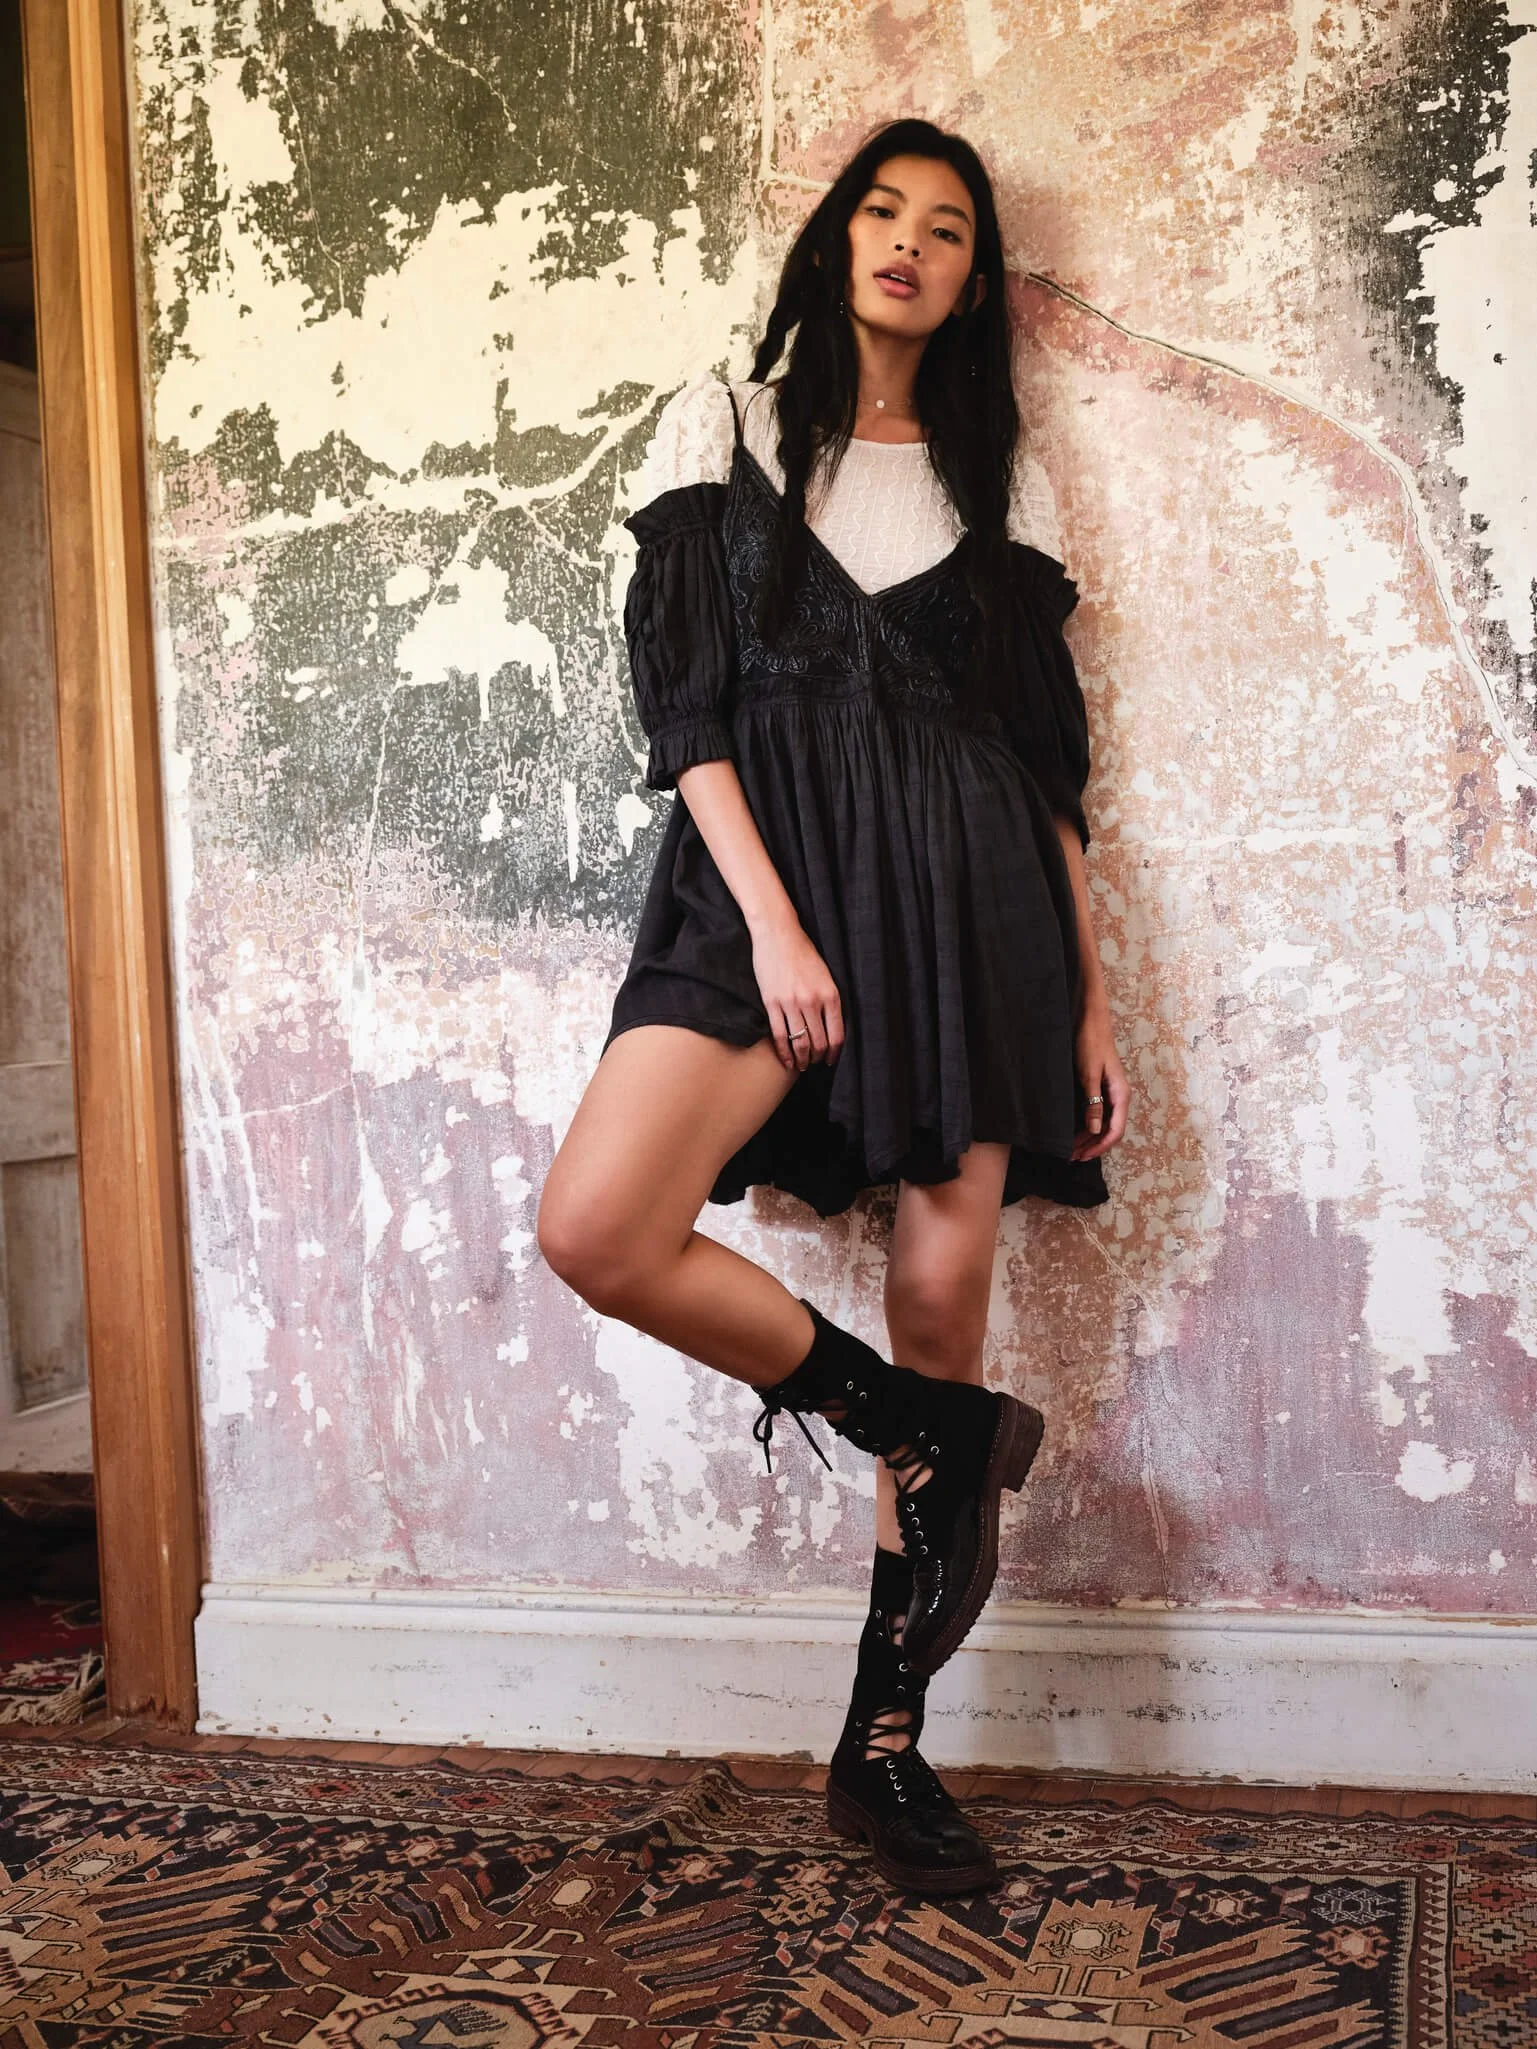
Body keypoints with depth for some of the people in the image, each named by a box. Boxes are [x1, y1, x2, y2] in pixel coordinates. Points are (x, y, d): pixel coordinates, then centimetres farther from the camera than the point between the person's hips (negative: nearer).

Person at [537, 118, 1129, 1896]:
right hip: (771, 873, -2)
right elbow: (678, 694, 0)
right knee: (599, 1229, -26)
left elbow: (1050, 751, 14)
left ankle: (883, 1748, 15)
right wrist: (772, 920, -13)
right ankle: (941, 1440, -3)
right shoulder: (725, 425, 11)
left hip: (973, 888, 2)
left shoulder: (997, 478, 16)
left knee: (944, 1307, 0)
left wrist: (1090, 999, 8)